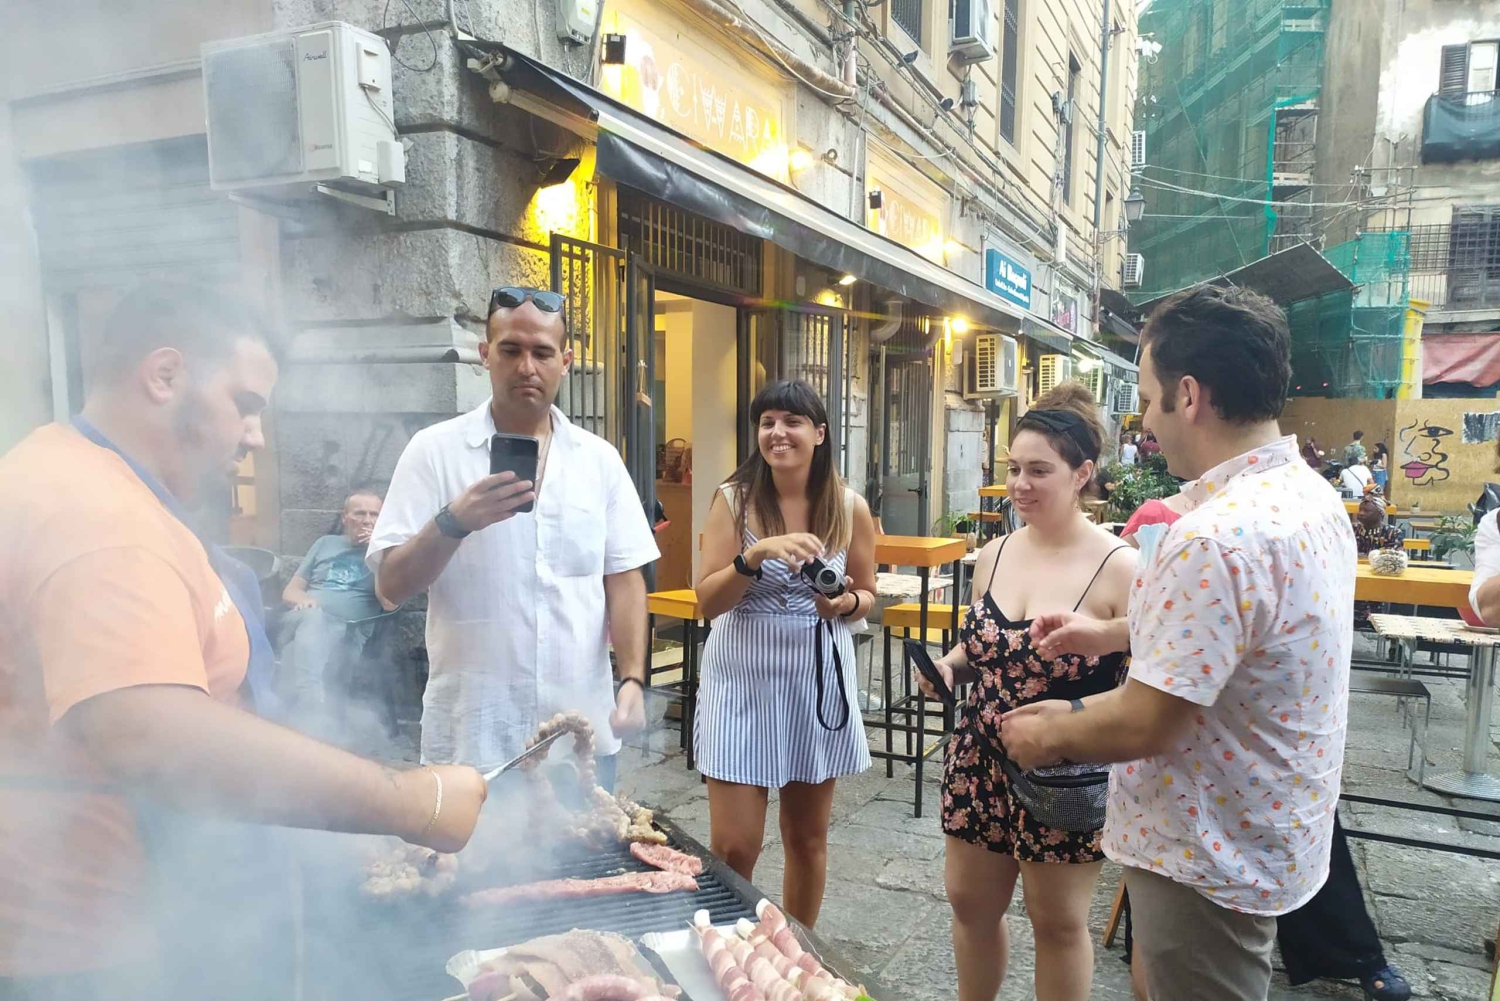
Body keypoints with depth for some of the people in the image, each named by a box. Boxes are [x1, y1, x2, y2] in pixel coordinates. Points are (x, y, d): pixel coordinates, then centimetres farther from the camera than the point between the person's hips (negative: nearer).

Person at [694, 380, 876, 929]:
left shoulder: (850, 508, -2)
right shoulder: (734, 499, -6)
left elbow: (867, 596, 10)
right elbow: (708, 601, -10)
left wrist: (846, 604, -13)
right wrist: (757, 554, -26)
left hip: (819, 678, 2)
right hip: (744, 678, -2)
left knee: (808, 836, 15)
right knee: (733, 847, -2)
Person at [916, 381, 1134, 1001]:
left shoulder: (1119, 569, -17)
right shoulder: (993, 555, 2)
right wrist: (948, 666, -5)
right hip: (980, 760, 6)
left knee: (1057, 921, 15)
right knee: (970, 902, 19)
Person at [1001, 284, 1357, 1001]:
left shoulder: (1215, 538, -33)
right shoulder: (1311, 494, 1)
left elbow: (1144, 726, -29)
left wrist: (1049, 736, -11)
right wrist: (1112, 633, 15)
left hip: (1210, 861, -9)